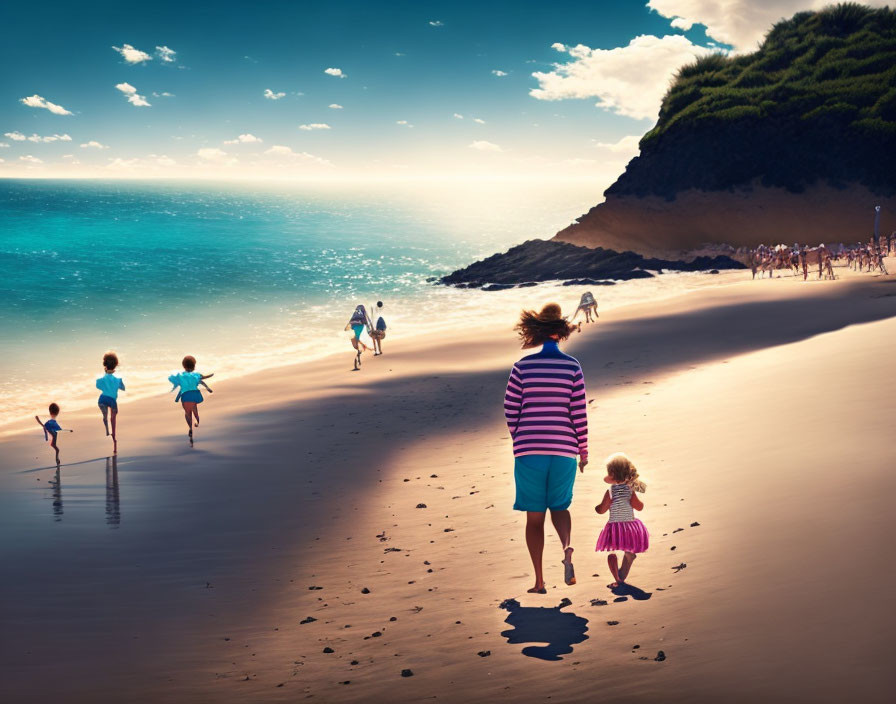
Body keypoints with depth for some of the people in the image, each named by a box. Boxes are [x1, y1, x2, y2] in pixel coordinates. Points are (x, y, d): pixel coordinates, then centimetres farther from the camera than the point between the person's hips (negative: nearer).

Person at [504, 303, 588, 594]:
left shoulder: (522, 367, -3)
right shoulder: (572, 367, -3)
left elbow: (511, 411, -1)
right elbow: (579, 414, -4)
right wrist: (584, 451, 6)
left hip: (529, 449, 0)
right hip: (563, 449, 0)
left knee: (534, 515, 10)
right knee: (559, 506, 18)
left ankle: (539, 581, 10)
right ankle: (567, 547, -13)